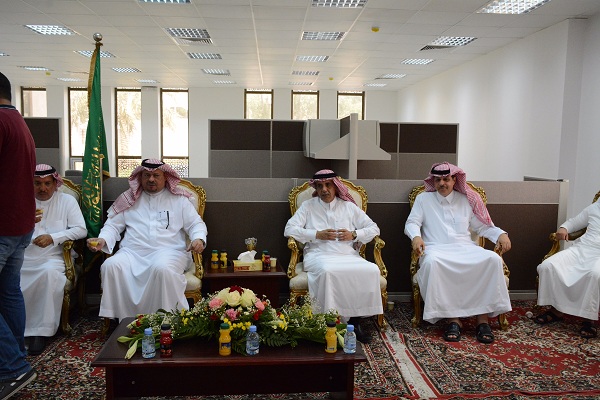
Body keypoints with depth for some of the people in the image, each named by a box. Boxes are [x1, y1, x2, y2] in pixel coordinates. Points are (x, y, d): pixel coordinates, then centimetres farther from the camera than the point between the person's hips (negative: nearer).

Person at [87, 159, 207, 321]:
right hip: (133, 252, 3)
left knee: (162, 268, -37)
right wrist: (103, 240, -3)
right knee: (110, 265, -28)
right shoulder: (128, 198, 18)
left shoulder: (178, 199, 13)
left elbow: (196, 223, 11)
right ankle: (123, 319, -17)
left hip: (168, 251, -2)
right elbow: (113, 225, 18)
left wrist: (199, 239, -10)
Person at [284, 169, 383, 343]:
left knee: (371, 270, -27)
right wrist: (317, 234, -6)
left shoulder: (348, 206, 20)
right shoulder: (308, 206, 15)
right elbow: (289, 229, 3)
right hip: (319, 254, -2)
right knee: (328, 271, -38)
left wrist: (354, 235, -1)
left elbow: (373, 229, 18)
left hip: (348, 255, 3)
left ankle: (355, 320, -15)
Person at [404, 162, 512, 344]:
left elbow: (483, 226, 22)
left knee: (493, 259, -27)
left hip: (465, 248, 3)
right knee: (431, 262, -38)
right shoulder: (423, 199, 16)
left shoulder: (466, 200, 21)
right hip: (436, 248, -2)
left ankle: (483, 318, -21)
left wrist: (501, 234, 3)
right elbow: (412, 223, 8)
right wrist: (416, 236, -14)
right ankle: (453, 318, -30)